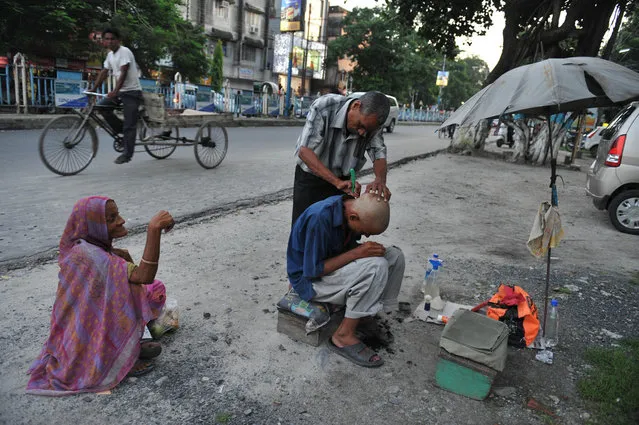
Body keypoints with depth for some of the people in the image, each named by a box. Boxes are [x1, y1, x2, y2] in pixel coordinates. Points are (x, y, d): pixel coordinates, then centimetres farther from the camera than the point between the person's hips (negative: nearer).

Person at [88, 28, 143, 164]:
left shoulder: (124, 52, -12)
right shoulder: (110, 55, 13)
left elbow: (123, 73, -22)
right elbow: (103, 73, 14)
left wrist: (115, 91, -31)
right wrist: (93, 89, 6)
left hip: (132, 91, -8)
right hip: (120, 91, 8)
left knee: (129, 125, -8)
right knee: (101, 106, -11)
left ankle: (127, 154, -1)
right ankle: (121, 130, 5)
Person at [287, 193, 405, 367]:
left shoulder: (349, 206, -7)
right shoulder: (320, 218, -31)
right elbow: (313, 271, -26)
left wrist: (367, 249, -11)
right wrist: (357, 253, -29)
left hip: (336, 266, 8)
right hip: (309, 280, -8)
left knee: (395, 255, -4)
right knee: (376, 266, -28)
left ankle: (366, 315, 0)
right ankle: (344, 336, -17)